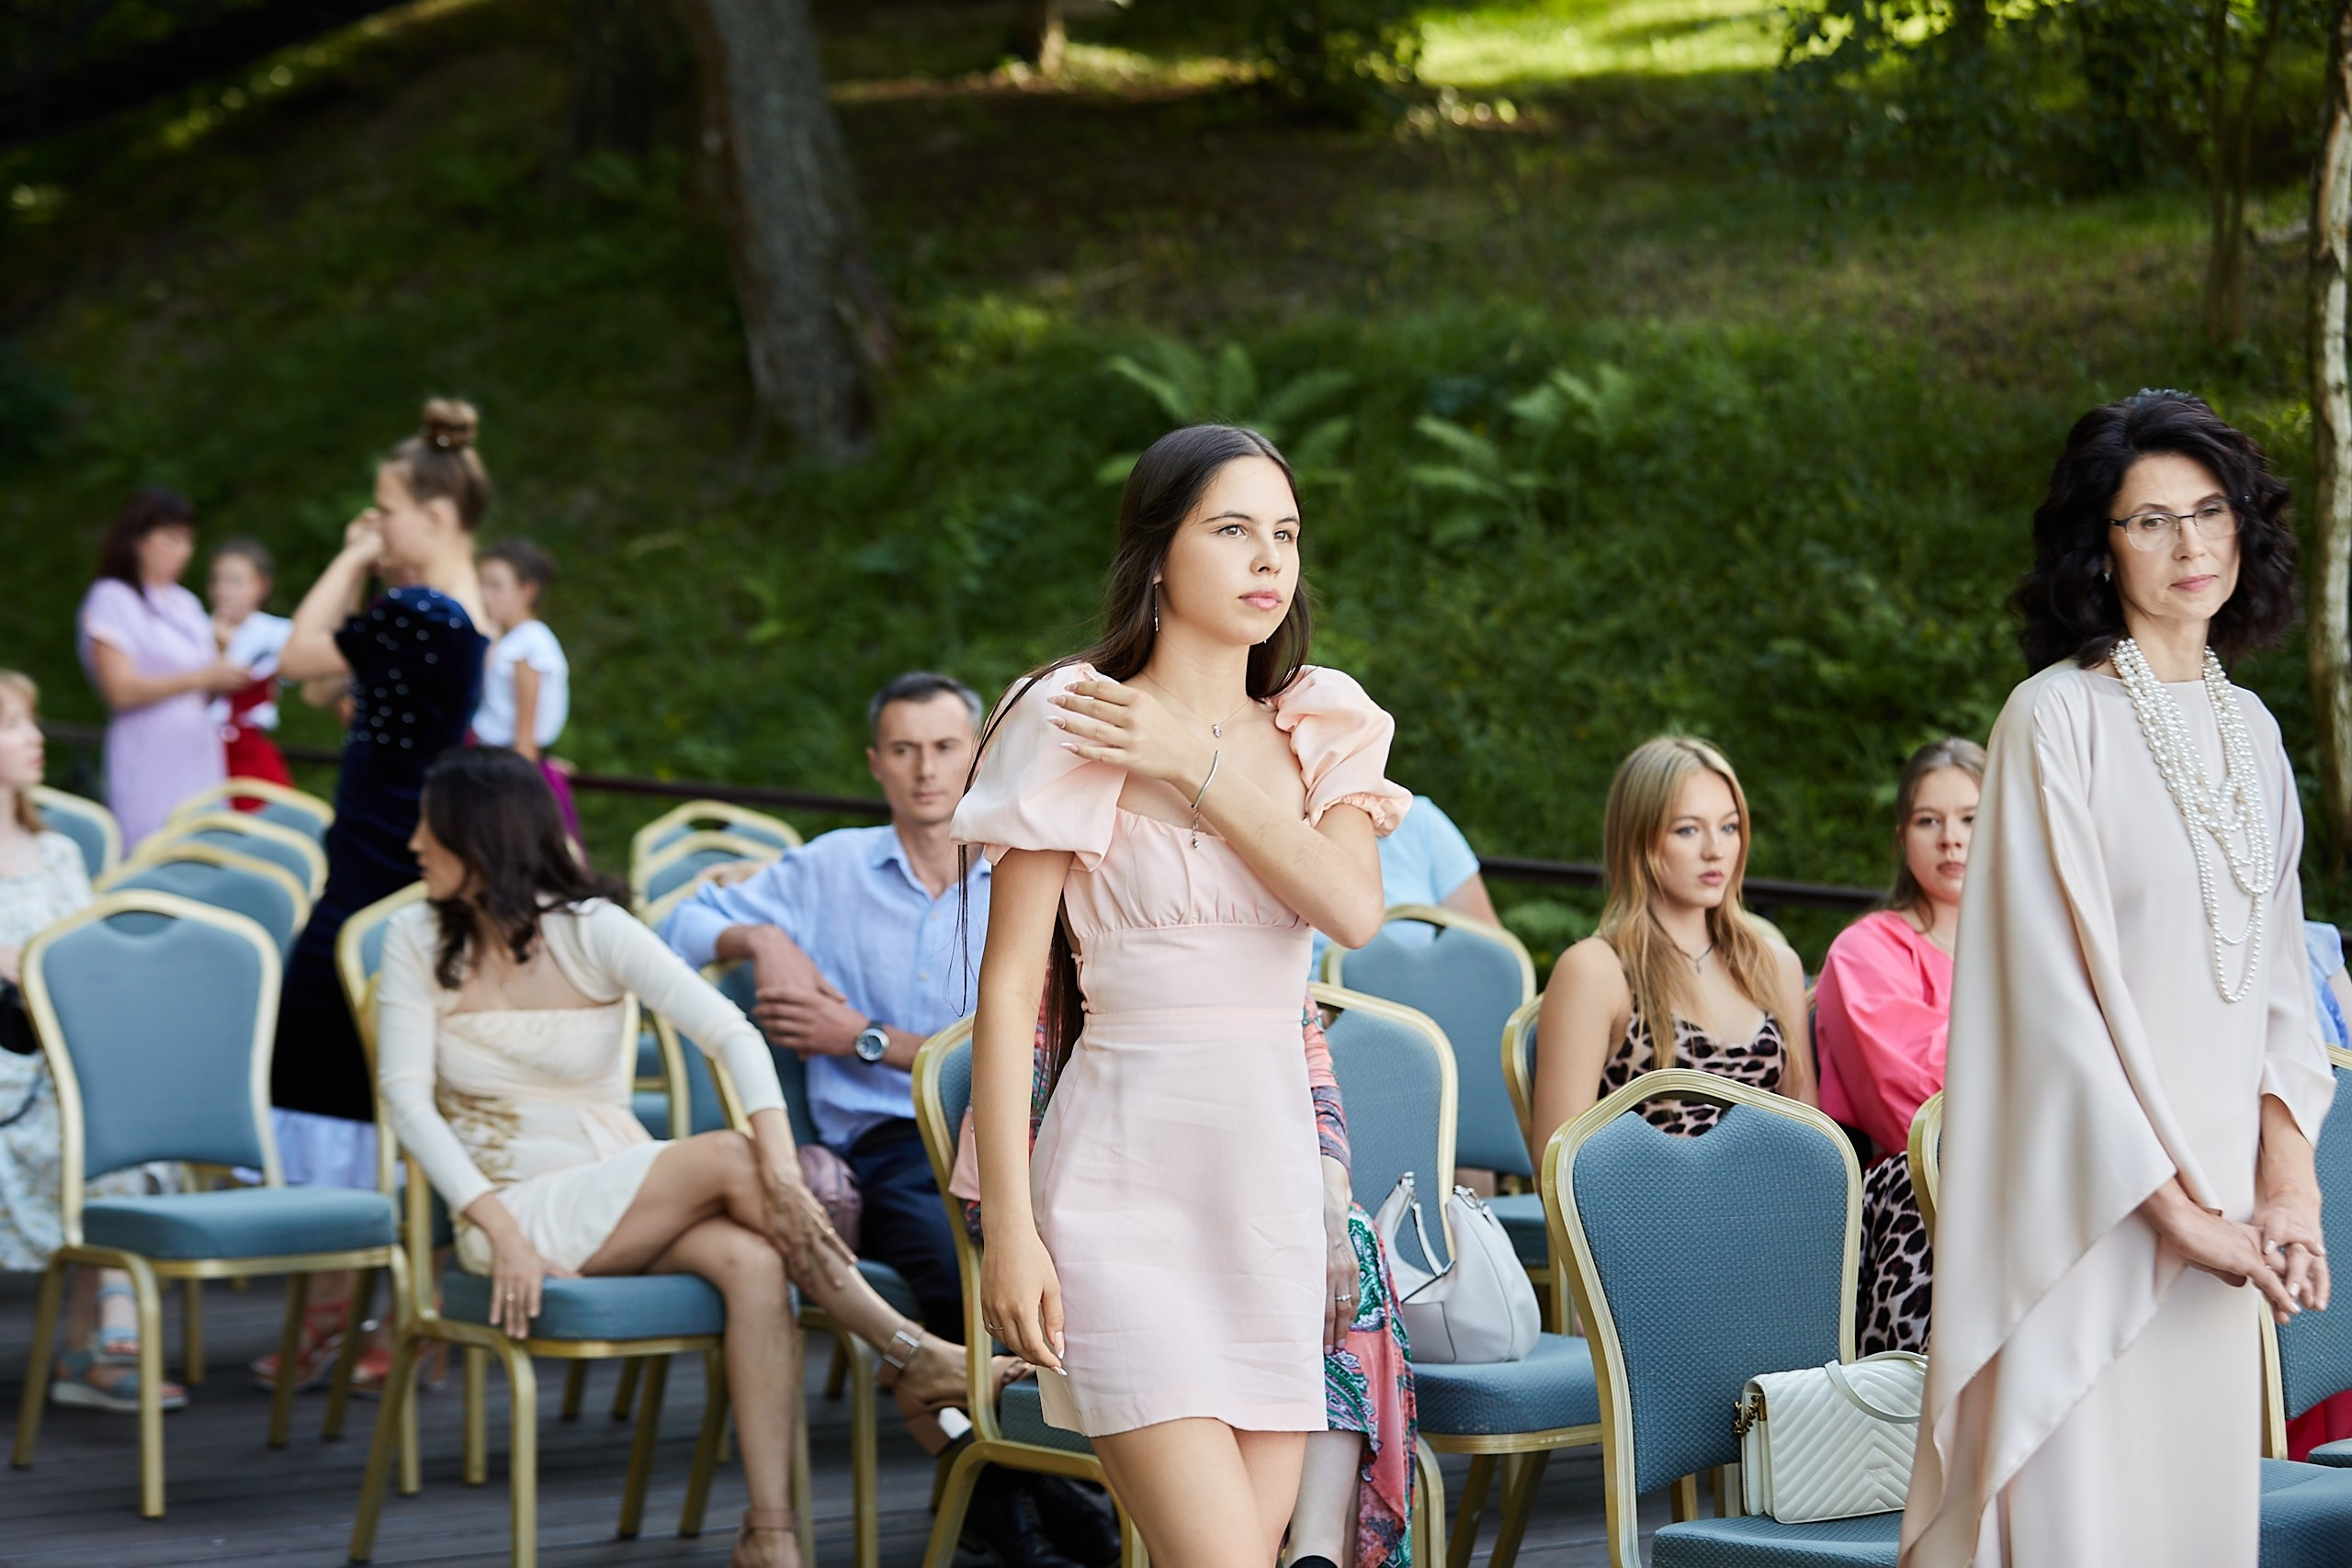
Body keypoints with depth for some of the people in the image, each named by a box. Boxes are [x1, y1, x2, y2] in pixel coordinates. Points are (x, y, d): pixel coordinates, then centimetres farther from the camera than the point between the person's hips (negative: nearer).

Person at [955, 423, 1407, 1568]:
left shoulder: (1318, 730, 11)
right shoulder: (1074, 725, -5)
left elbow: (1354, 908, -8)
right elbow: (1008, 987, -7)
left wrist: (1194, 768, -10)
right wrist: (1009, 1227, -12)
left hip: (1272, 1162, 6)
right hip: (1128, 1172, -6)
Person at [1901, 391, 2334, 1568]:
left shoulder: (2248, 729, 13)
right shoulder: (2057, 718, -8)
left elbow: (2277, 973, 14)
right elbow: (2055, 986, -12)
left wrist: (2284, 1177, -1)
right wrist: (2176, 1204, -14)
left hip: (2219, 1203, 6)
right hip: (2088, 1198, -6)